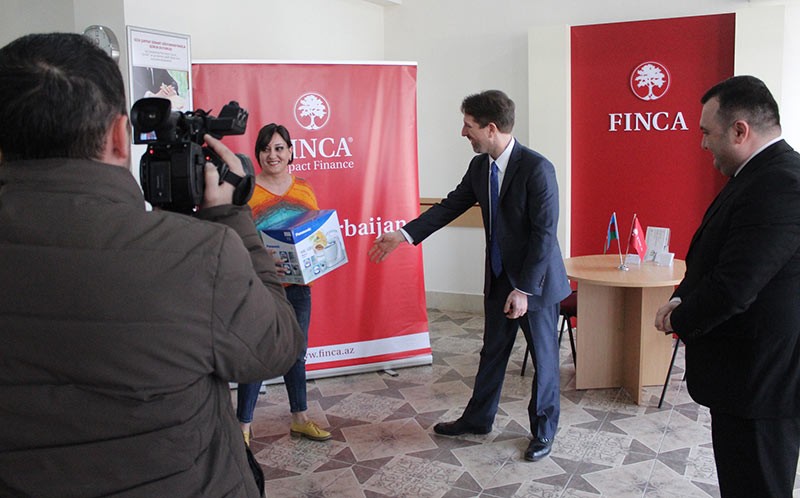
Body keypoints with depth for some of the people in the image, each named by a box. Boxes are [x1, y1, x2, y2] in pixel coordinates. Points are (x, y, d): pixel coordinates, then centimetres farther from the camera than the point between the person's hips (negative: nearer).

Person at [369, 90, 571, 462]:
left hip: (536, 280, -7)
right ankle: (477, 419, 35)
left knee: (543, 356, 10)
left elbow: (544, 233, -23)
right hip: (499, 277, 7)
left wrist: (524, 289, -22)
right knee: (493, 351, 19)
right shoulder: (479, 166, 0)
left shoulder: (537, 169, -23)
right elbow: (450, 206, 8)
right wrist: (404, 235, 3)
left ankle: (543, 431, 28)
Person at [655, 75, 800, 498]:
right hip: (753, 375, 10)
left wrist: (681, 321, -10)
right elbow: (715, 260, 16)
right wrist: (683, 300, -2)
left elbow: (734, 288, -28)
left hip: (761, 382, -10)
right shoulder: (766, 175, 10)